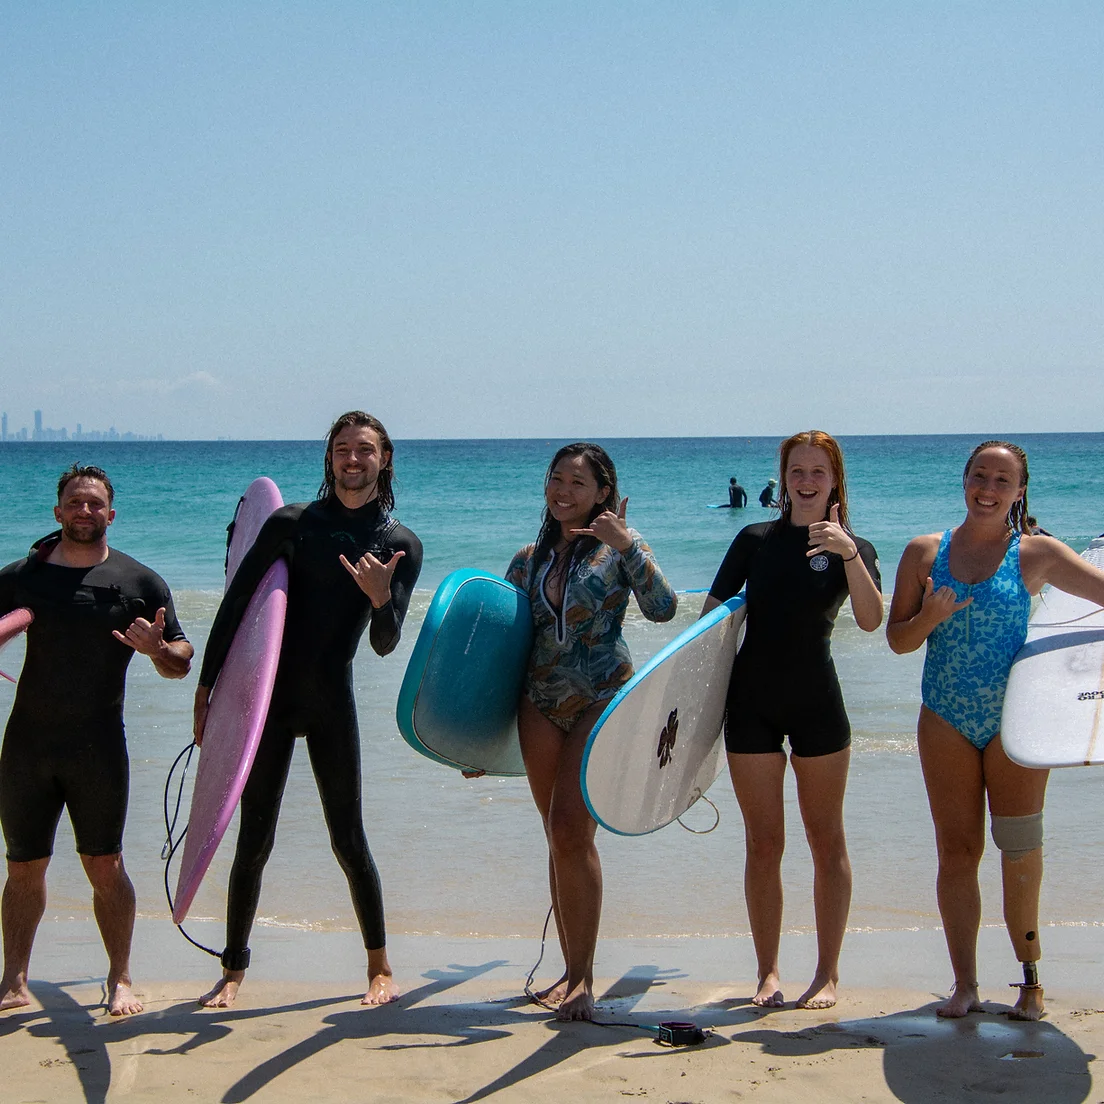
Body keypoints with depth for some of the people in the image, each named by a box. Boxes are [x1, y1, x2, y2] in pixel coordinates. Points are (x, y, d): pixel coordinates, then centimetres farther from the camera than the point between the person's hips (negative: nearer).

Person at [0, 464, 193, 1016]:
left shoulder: (141, 582, 3)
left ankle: (120, 980, 11)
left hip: (98, 746, -2)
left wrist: (157, 647, -19)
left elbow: (181, 664, 4)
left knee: (105, 866, 0)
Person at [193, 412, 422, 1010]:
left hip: (331, 702, 0)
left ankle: (380, 968, 15)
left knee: (348, 838, 2)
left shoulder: (401, 545, 3)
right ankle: (233, 970, 14)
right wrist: (205, 686, -3)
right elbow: (234, 603, 1)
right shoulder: (292, 523, 0)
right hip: (266, 693, 0)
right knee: (253, 841, 2)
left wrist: (381, 598, -23)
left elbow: (384, 644, -1)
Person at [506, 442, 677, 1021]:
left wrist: (627, 545, -23)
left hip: (603, 700, -4)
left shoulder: (620, 546, 1)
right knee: (560, 838, 5)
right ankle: (572, 971, 13)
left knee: (571, 831, -14)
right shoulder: (530, 558, 12)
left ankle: (583, 977, -6)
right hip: (540, 704, 4)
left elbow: (663, 608, -15)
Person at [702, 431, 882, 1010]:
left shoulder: (854, 549, 2)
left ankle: (828, 972, 14)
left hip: (817, 704, -1)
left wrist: (849, 553, -28)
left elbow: (871, 620, -16)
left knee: (826, 838, 5)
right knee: (762, 843, 3)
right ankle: (768, 972, 12)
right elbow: (711, 614, 7)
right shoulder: (756, 540, 5)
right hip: (751, 704, 1)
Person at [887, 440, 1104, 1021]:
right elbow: (897, 639, 5)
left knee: (1020, 851, -1)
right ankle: (965, 984, 9)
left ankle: (1030, 978, 13)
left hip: (1014, 719, -1)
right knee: (957, 851, 3)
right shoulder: (925, 551, 5)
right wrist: (930, 616, -14)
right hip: (946, 721, 2)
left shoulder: (1037, 554, 0)